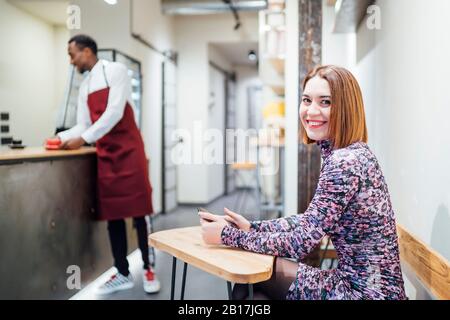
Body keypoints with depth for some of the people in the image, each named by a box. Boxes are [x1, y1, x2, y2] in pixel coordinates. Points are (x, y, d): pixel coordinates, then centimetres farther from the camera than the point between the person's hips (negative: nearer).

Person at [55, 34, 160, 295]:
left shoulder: (116, 71, -4)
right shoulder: (85, 87, 17)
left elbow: (115, 112, -15)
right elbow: (83, 125, 15)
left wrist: (83, 139, -16)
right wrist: (62, 137, -2)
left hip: (128, 151, -6)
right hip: (105, 155, 6)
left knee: (138, 211, -3)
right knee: (112, 215, 5)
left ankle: (149, 270, 9)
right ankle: (123, 273, 14)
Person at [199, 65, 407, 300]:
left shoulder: (345, 162, -23)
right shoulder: (348, 156, 6)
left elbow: (301, 242, -22)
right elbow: (311, 222, 11)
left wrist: (227, 235, -12)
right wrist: (251, 227, 3)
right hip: (356, 280, 8)